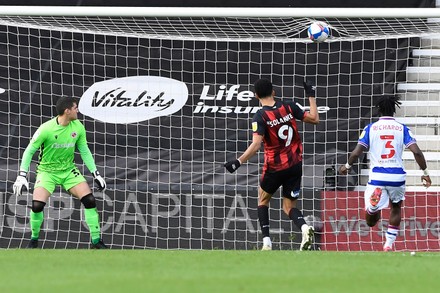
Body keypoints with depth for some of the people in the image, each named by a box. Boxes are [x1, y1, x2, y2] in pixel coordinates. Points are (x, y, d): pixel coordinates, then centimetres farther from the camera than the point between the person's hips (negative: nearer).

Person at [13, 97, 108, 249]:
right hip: (47, 171, -4)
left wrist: (96, 174, 1)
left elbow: (85, 151, 5)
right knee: (37, 205, -22)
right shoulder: (46, 129, -21)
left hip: (69, 170, 4)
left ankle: (96, 241, -1)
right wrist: (21, 176, -18)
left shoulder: (78, 127, -7)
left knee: (89, 200, -12)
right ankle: (34, 239, 4)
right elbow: (29, 151, -12)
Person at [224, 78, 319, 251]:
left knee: (263, 199, 21)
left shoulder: (260, 117, -15)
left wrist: (239, 162, -27)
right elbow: (314, 119, 4)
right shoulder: (289, 107, -4)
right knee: (289, 206, 12)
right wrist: (311, 97, 16)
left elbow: (256, 145, -26)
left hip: (275, 167, -3)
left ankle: (266, 242, 8)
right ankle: (304, 227, -21)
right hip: (295, 165, 3)